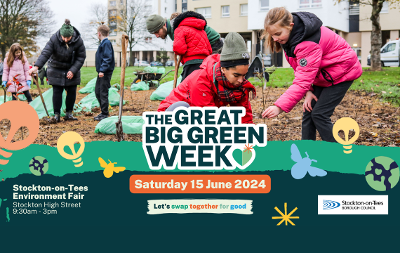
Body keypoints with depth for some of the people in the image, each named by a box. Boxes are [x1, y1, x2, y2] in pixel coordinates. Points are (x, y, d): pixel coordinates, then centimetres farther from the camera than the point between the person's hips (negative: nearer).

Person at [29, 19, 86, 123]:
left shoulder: (78, 41, -17)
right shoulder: (54, 39, -21)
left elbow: (81, 57, -9)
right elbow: (45, 53, -27)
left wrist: (73, 71, -17)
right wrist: (36, 66, -40)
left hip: (72, 69, 2)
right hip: (56, 69, -2)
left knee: (72, 91, 2)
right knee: (57, 91, -4)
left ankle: (69, 114, 13)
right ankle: (56, 114, 2)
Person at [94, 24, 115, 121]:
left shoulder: (106, 43, -14)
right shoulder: (103, 43, 16)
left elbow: (108, 58, -22)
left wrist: (102, 70, -26)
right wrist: (100, 70, 14)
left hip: (105, 73, -10)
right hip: (101, 72, 10)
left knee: (103, 93, -5)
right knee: (97, 91, 14)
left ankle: (105, 114, 1)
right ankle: (103, 111, 22)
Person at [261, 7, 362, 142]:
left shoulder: (309, 43, -35)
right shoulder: (290, 35, -8)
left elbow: (302, 81, -40)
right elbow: (300, 69, 0)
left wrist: (279, 107, -46)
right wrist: (308, 91, -14)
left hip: (341, 72, -9)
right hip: (321, 75, 9)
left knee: (319, 114, -14)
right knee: (308, 112, 2)